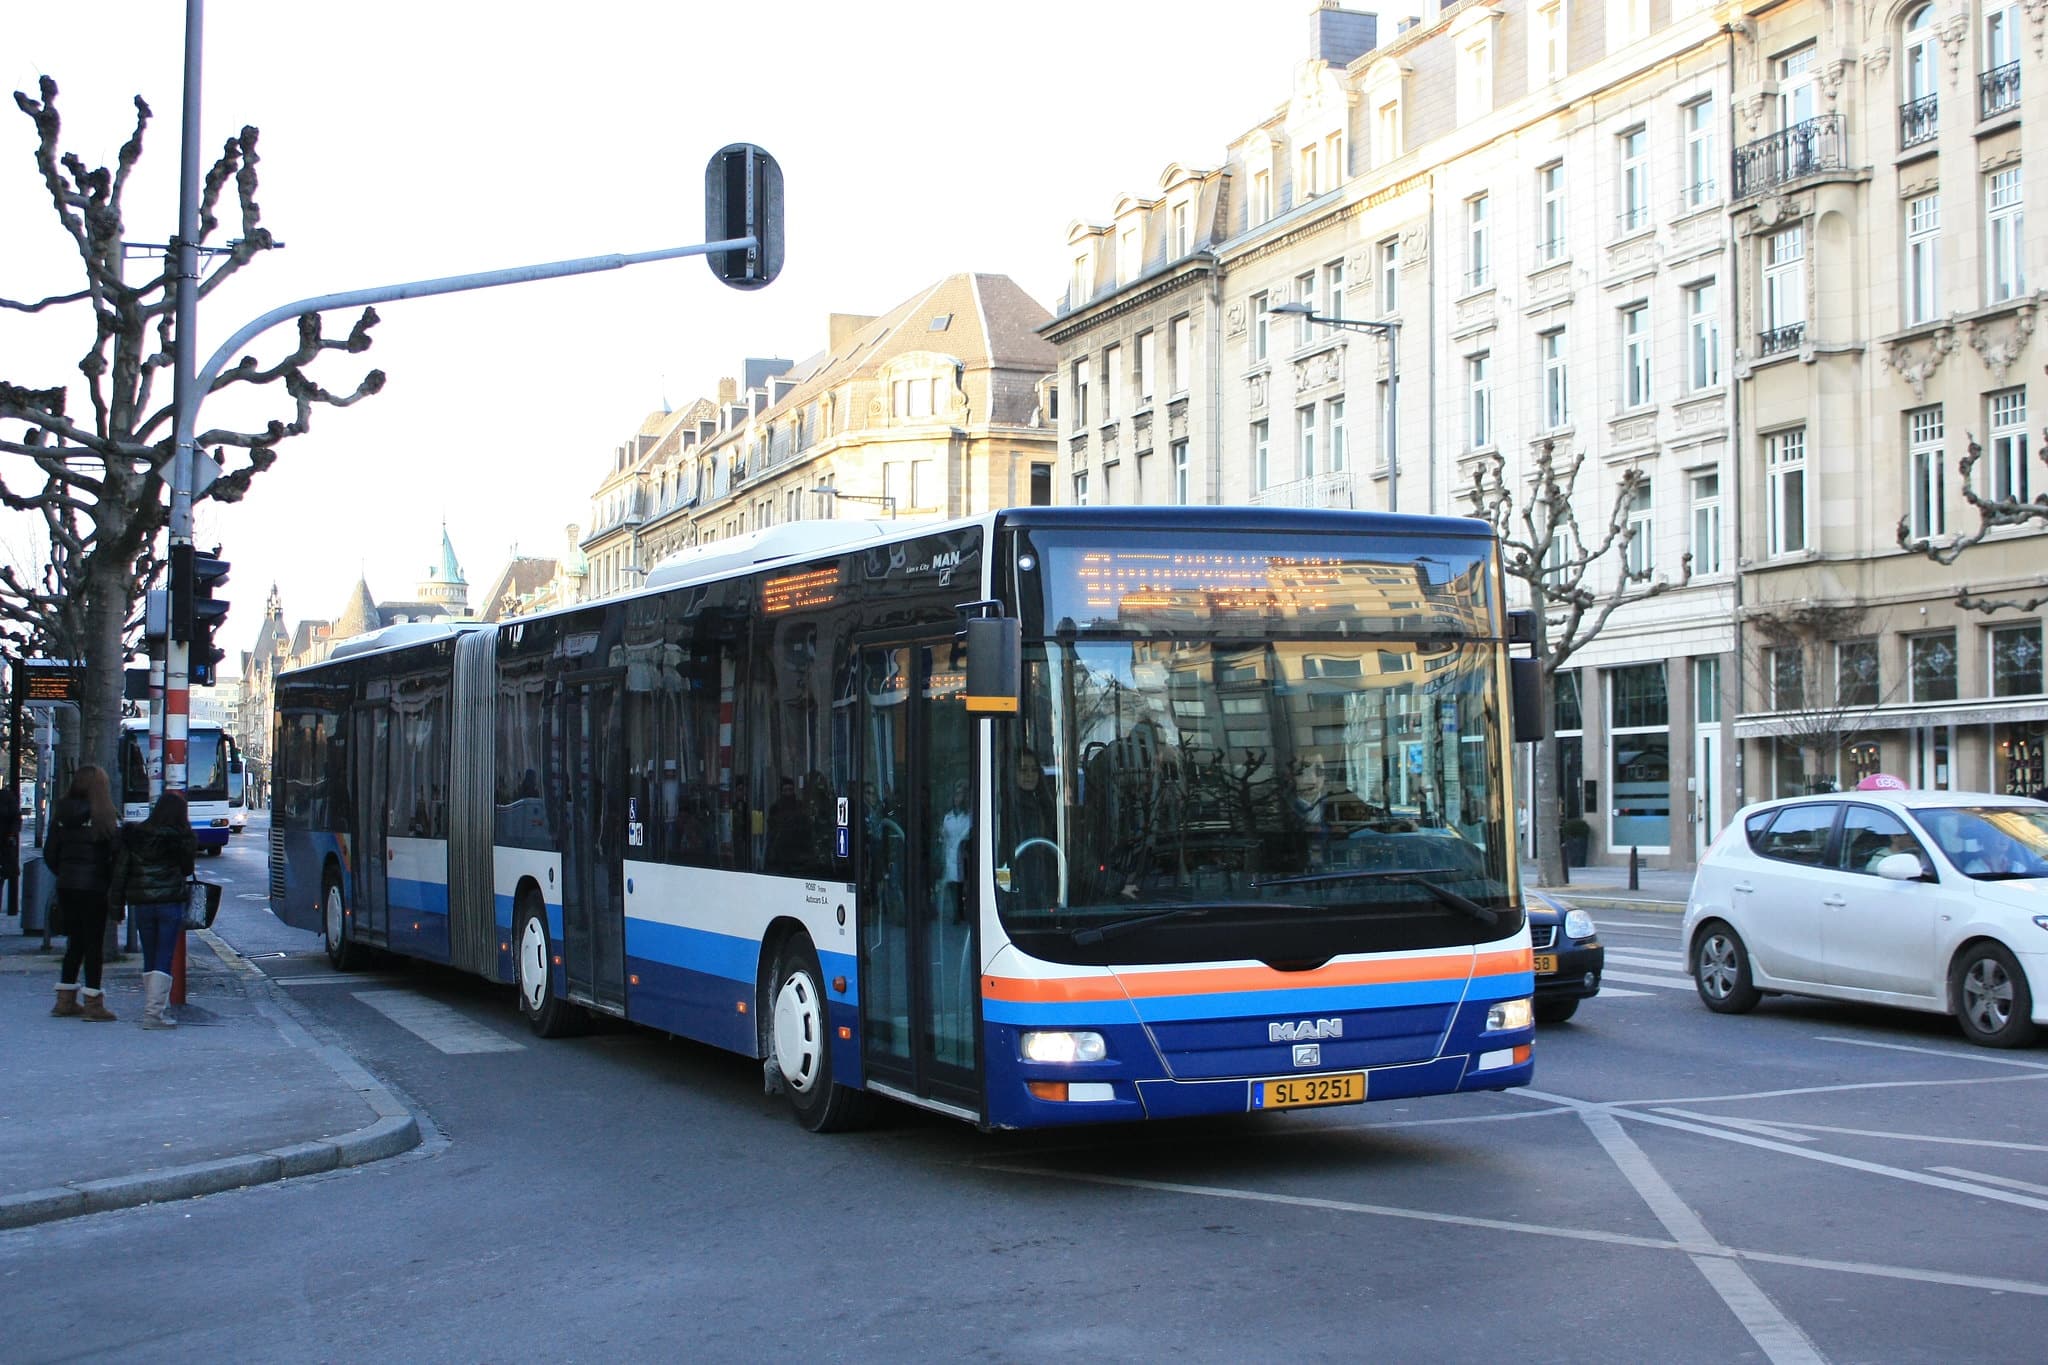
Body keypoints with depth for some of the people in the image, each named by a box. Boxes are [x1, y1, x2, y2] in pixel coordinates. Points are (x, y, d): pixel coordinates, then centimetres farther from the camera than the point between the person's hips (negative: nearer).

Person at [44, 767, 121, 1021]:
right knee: (94, 943, 0)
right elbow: (116, 857, -13)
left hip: (66, 886, 6)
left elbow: (49, 853, 8)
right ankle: (93, 1002, 1)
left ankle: (65, 1000, 18)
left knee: (75, 942, 15)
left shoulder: (61, 814, 5)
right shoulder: (106, 816, -11)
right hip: (94, 886, -5)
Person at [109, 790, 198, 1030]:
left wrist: (118, 900, 8)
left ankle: (151, 1009, 17)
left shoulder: (133, 835, 2)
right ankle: (154, 1013, -10)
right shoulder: (181, 838, -8)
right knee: (164, 959, -2)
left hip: (141, 904, 4)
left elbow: (121, 868, 2)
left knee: (149, 959, 14)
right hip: (171, 902, -4)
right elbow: (187, 868, 6)